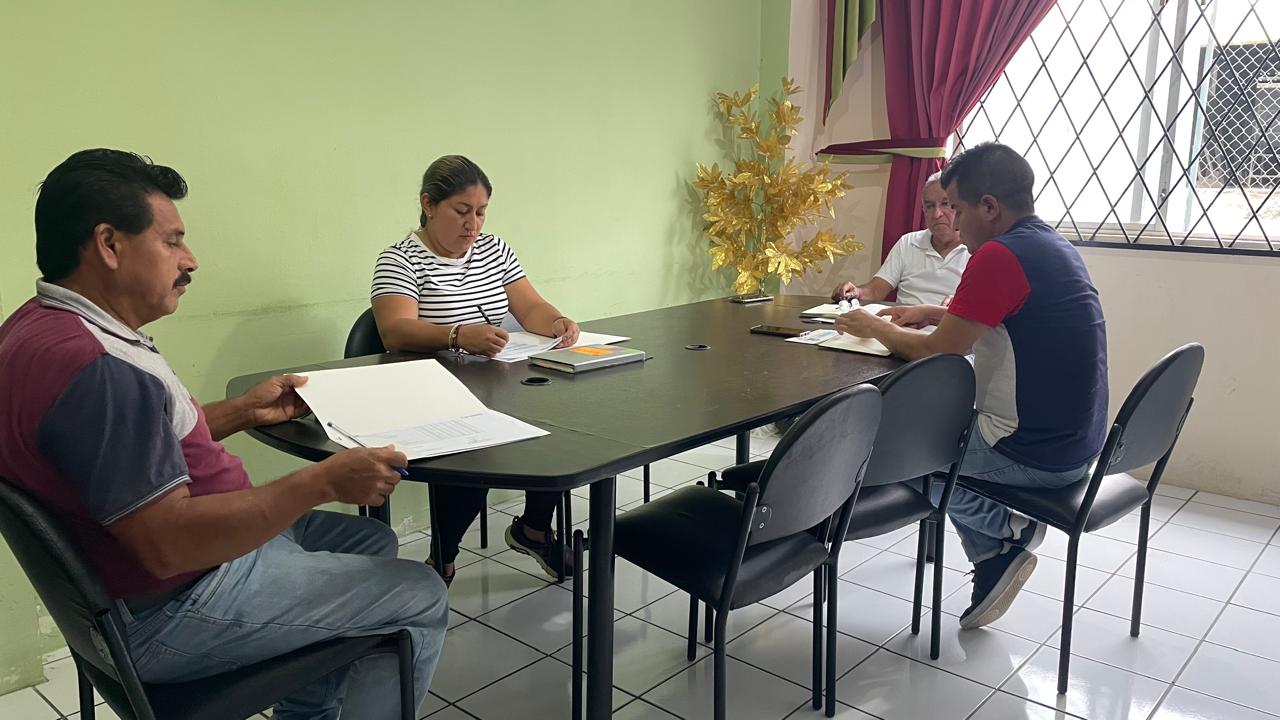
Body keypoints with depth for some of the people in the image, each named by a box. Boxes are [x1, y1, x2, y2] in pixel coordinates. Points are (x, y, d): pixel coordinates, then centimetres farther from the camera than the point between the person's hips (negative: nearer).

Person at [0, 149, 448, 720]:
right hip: (170, 613, -10)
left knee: (371, 541, 21)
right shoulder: (91, 365, -30)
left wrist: (243, 411, 7)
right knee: (419, 599, -5)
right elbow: (168, 542, -33)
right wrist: (323, 481, -29)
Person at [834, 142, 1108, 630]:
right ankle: (995, 558, 19)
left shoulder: (999, 255, -21)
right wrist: (934, 314, 16)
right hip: (1073, 443, 9)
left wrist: (875, 328, 1)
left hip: (1033, 454, -9)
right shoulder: (1052, 244, 9)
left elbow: (938, 353, -16)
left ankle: (1009, 528, 11)